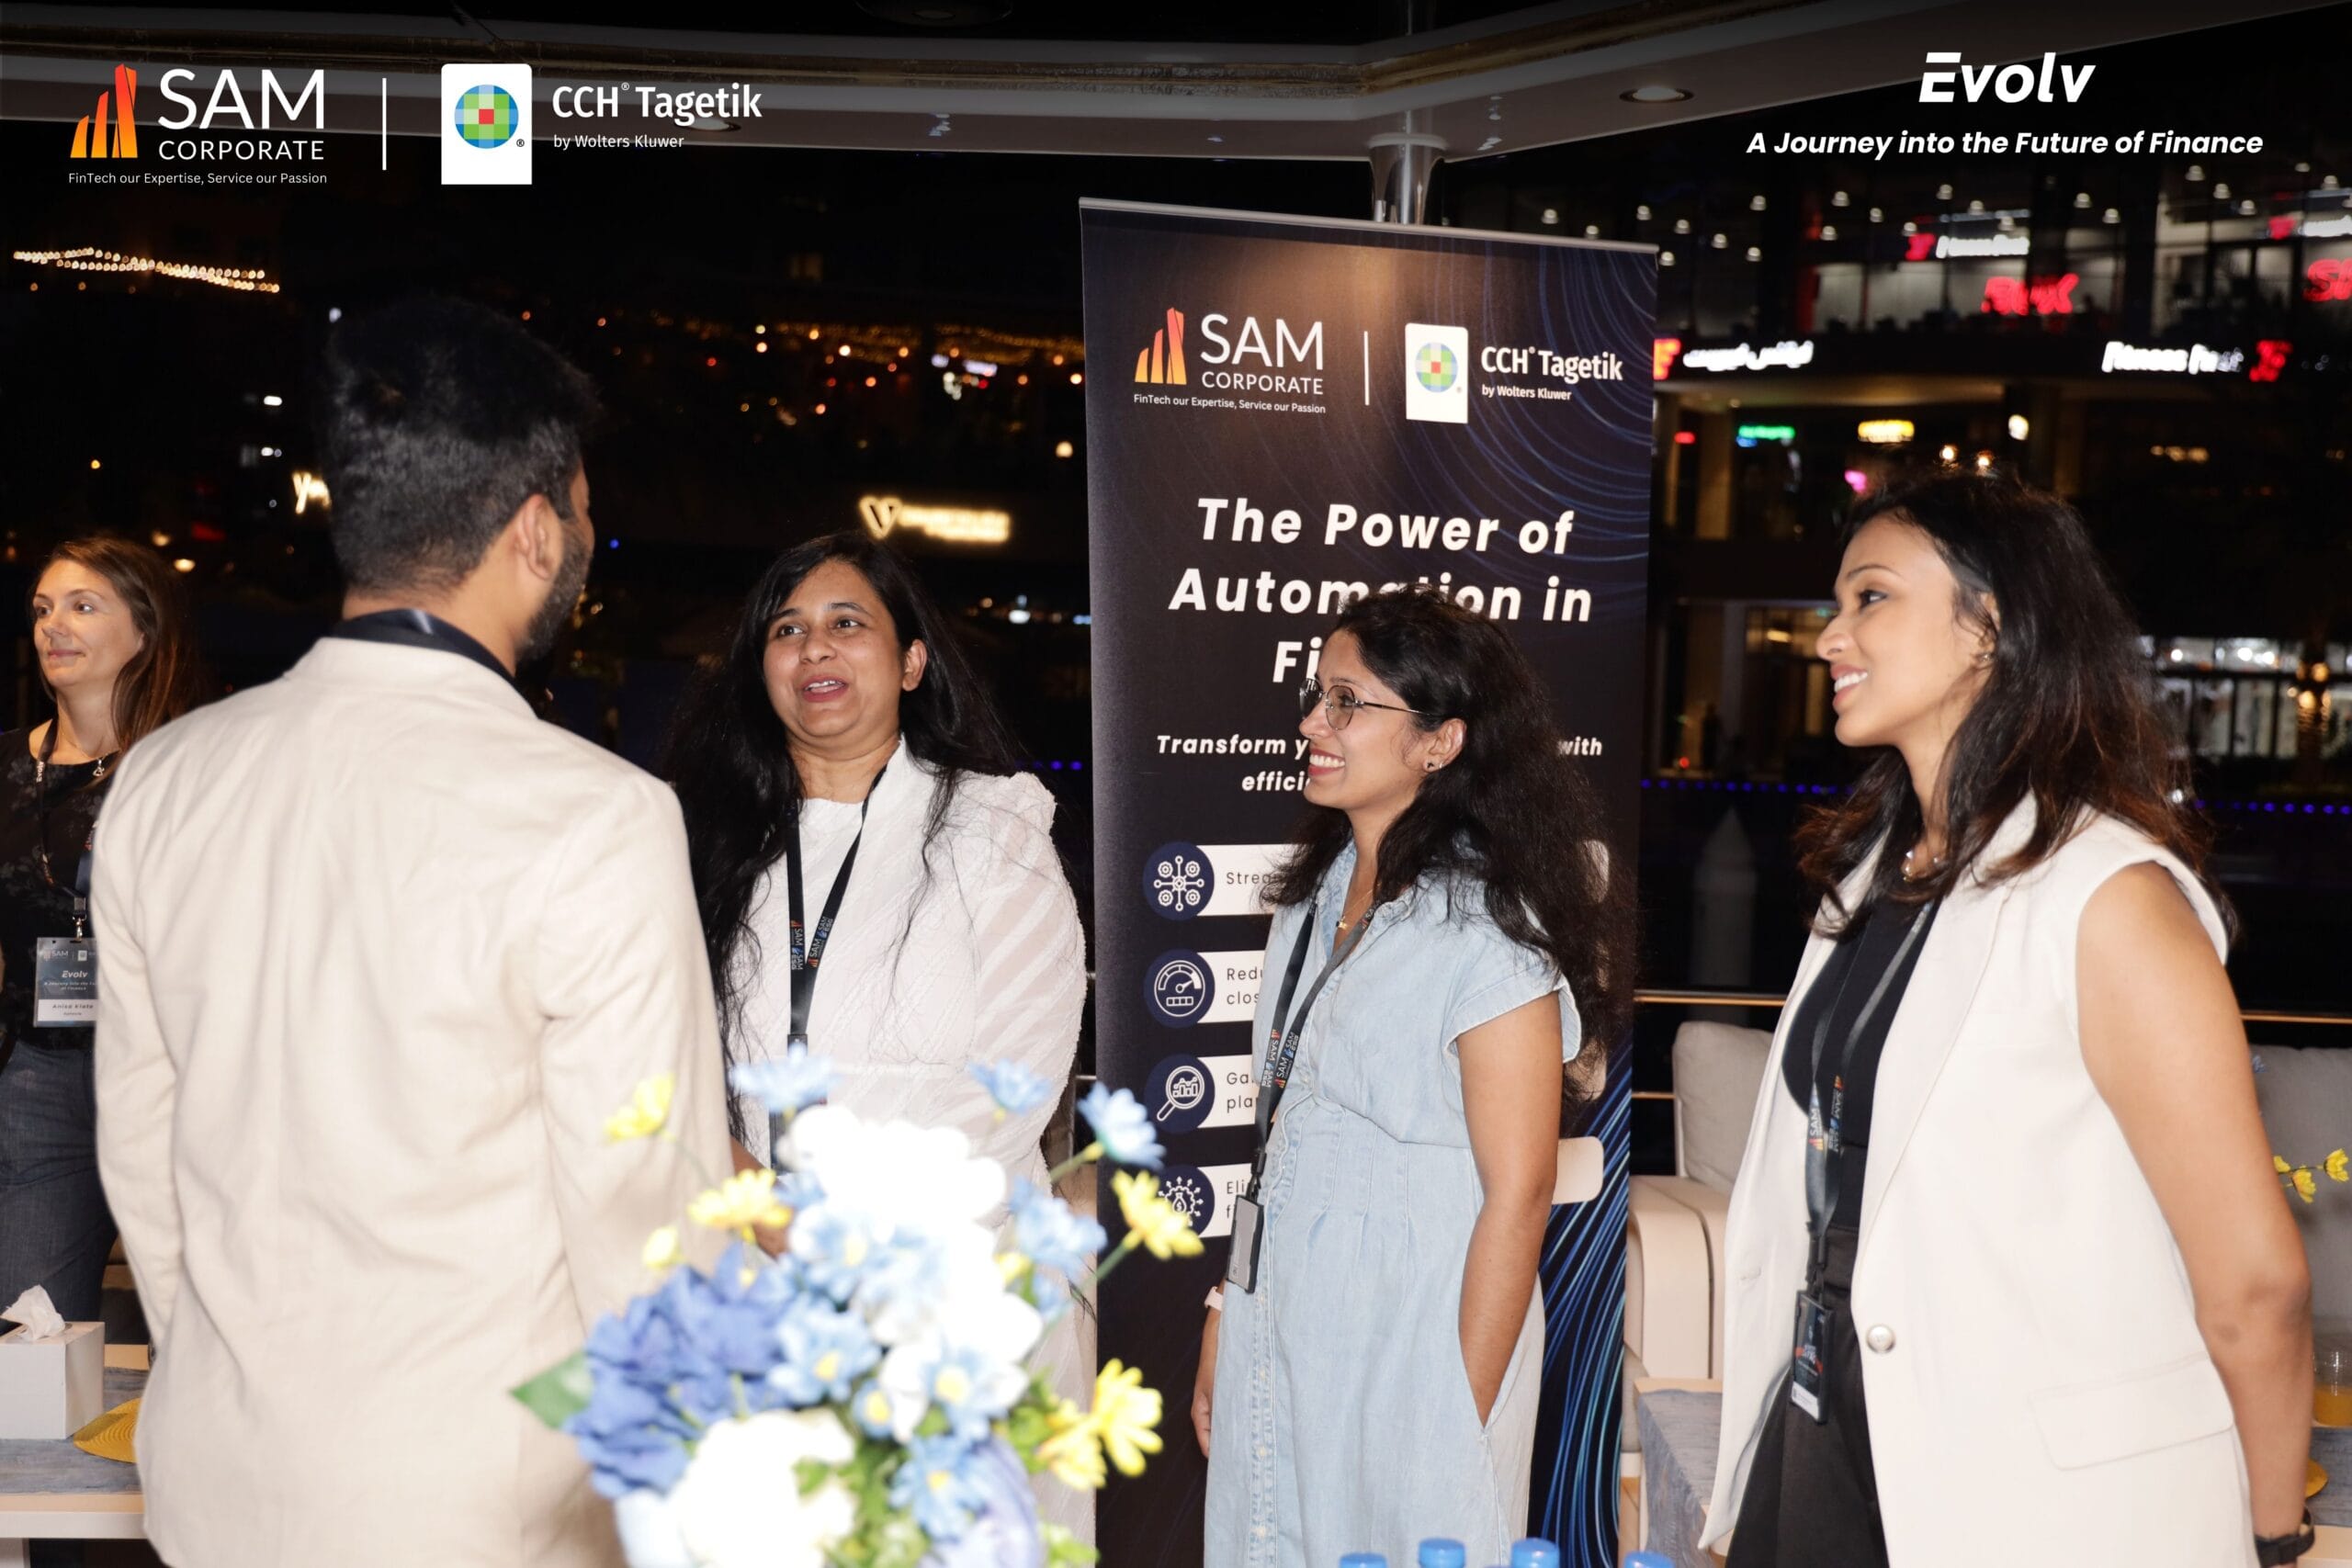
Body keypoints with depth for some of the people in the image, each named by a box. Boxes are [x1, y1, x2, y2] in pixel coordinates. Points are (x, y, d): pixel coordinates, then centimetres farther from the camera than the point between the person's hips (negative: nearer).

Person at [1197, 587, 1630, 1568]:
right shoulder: (1316, 897, 7)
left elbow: (1516, 1199, -16)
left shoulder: (1484, 927, -15)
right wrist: (1222, 1328, 11)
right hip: (1277, 1337, 7)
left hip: (1412, 1350, -7)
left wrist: (1462, 1423, -16)